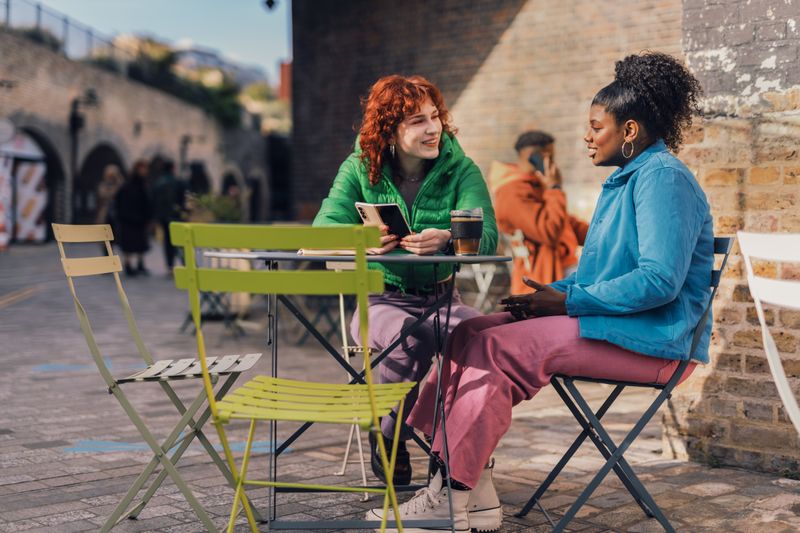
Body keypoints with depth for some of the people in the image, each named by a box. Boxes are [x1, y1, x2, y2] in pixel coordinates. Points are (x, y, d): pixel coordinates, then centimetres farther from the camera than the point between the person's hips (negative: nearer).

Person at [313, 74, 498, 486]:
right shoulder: (360, 169, -1)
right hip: (381, 300, -1)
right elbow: (323, 229, -15)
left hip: (442, 299, 2)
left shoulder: (460, 170, -1)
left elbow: (486, 235, -17)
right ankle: (386, 436, -6)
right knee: (411, 339, -34)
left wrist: (446, 239, -41)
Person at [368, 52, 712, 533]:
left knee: (498, 346, -22)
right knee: (469, 334, -6)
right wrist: (555, 292, 4)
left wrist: (567, 301, -17)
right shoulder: (626, 178, 20)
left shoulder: (662, 177, -13)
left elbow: (659, 281, -23)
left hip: (650, 340, -10)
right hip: (614, 325, 10)